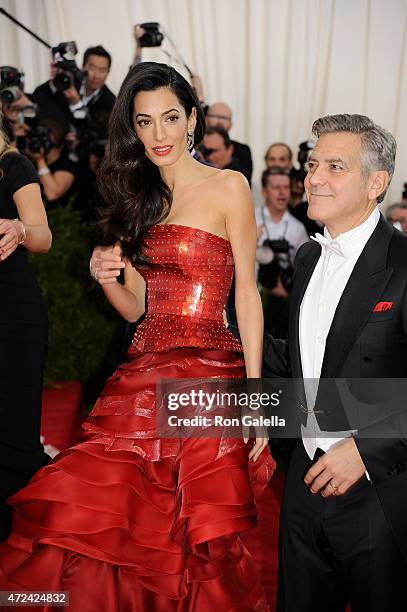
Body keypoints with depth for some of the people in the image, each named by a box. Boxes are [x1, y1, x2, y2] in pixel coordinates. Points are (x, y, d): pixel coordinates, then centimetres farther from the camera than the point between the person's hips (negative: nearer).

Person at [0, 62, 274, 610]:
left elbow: (247, 296, -3)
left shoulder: (228, 188, 0)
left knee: (202, 541, 0)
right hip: (144, 376, 5)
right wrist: (106, 280, -7)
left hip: (210, 378, -4)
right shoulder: (136, 198, 15)